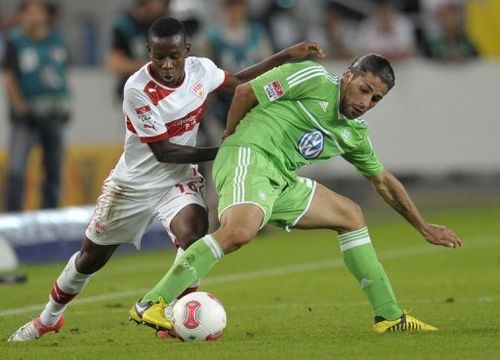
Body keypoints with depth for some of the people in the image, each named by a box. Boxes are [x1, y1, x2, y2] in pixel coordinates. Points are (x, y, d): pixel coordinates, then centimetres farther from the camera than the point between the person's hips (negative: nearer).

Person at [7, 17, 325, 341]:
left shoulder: (201, 69, -13)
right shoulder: (138, 89, -28)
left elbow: (238, 82, 11)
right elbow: (163, 151, -25)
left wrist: (287, 56, 6)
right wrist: (219, 153, -25)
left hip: (179, 180, 3)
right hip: (134, 182, -3)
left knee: (194, 233, -30)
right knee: (91, 258, 13)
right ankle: (49, 318, 38)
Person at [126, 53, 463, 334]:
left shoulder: (355, 132, 18)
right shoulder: (313, 79, -6)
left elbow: (383, 182, 30)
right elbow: (245, 92, -3)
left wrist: (424, 227, 32)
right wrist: (230, 139, 4)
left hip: (281, 179, 9)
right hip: (250, 157, -9)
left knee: (350, 216, 16)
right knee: (241, 230, -36)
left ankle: (389, 315, 19)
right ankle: (152, 305, -37)